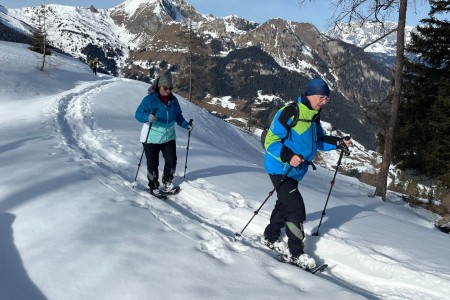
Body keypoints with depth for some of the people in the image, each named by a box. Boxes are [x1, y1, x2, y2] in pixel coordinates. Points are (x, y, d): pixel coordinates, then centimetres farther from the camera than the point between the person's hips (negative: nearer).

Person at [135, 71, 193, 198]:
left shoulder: (173, 100, 2)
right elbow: (138, 114, -16)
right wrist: (148, 117, -36)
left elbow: (178, 116, 12)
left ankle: (167, 182, 28)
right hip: (151, 138, -4)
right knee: (153, 164, 3)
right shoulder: (150, 99, -14)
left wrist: (186, 125, -4)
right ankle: (153, 187, 20)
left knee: (171, 161, 4)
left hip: (168, 137, 5)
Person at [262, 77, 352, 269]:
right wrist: (288, 156, -33)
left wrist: (339, 142, 5)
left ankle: (270, 238, 39)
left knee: (285, 204, 20)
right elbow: (271, 141, -21)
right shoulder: (289, 113, -20)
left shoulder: (314, 117, 7)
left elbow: (319, 141, 19)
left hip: (295, 171, 9)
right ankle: (297, 254, -2)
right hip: (280, 169, -9)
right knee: (296, 208, -12)